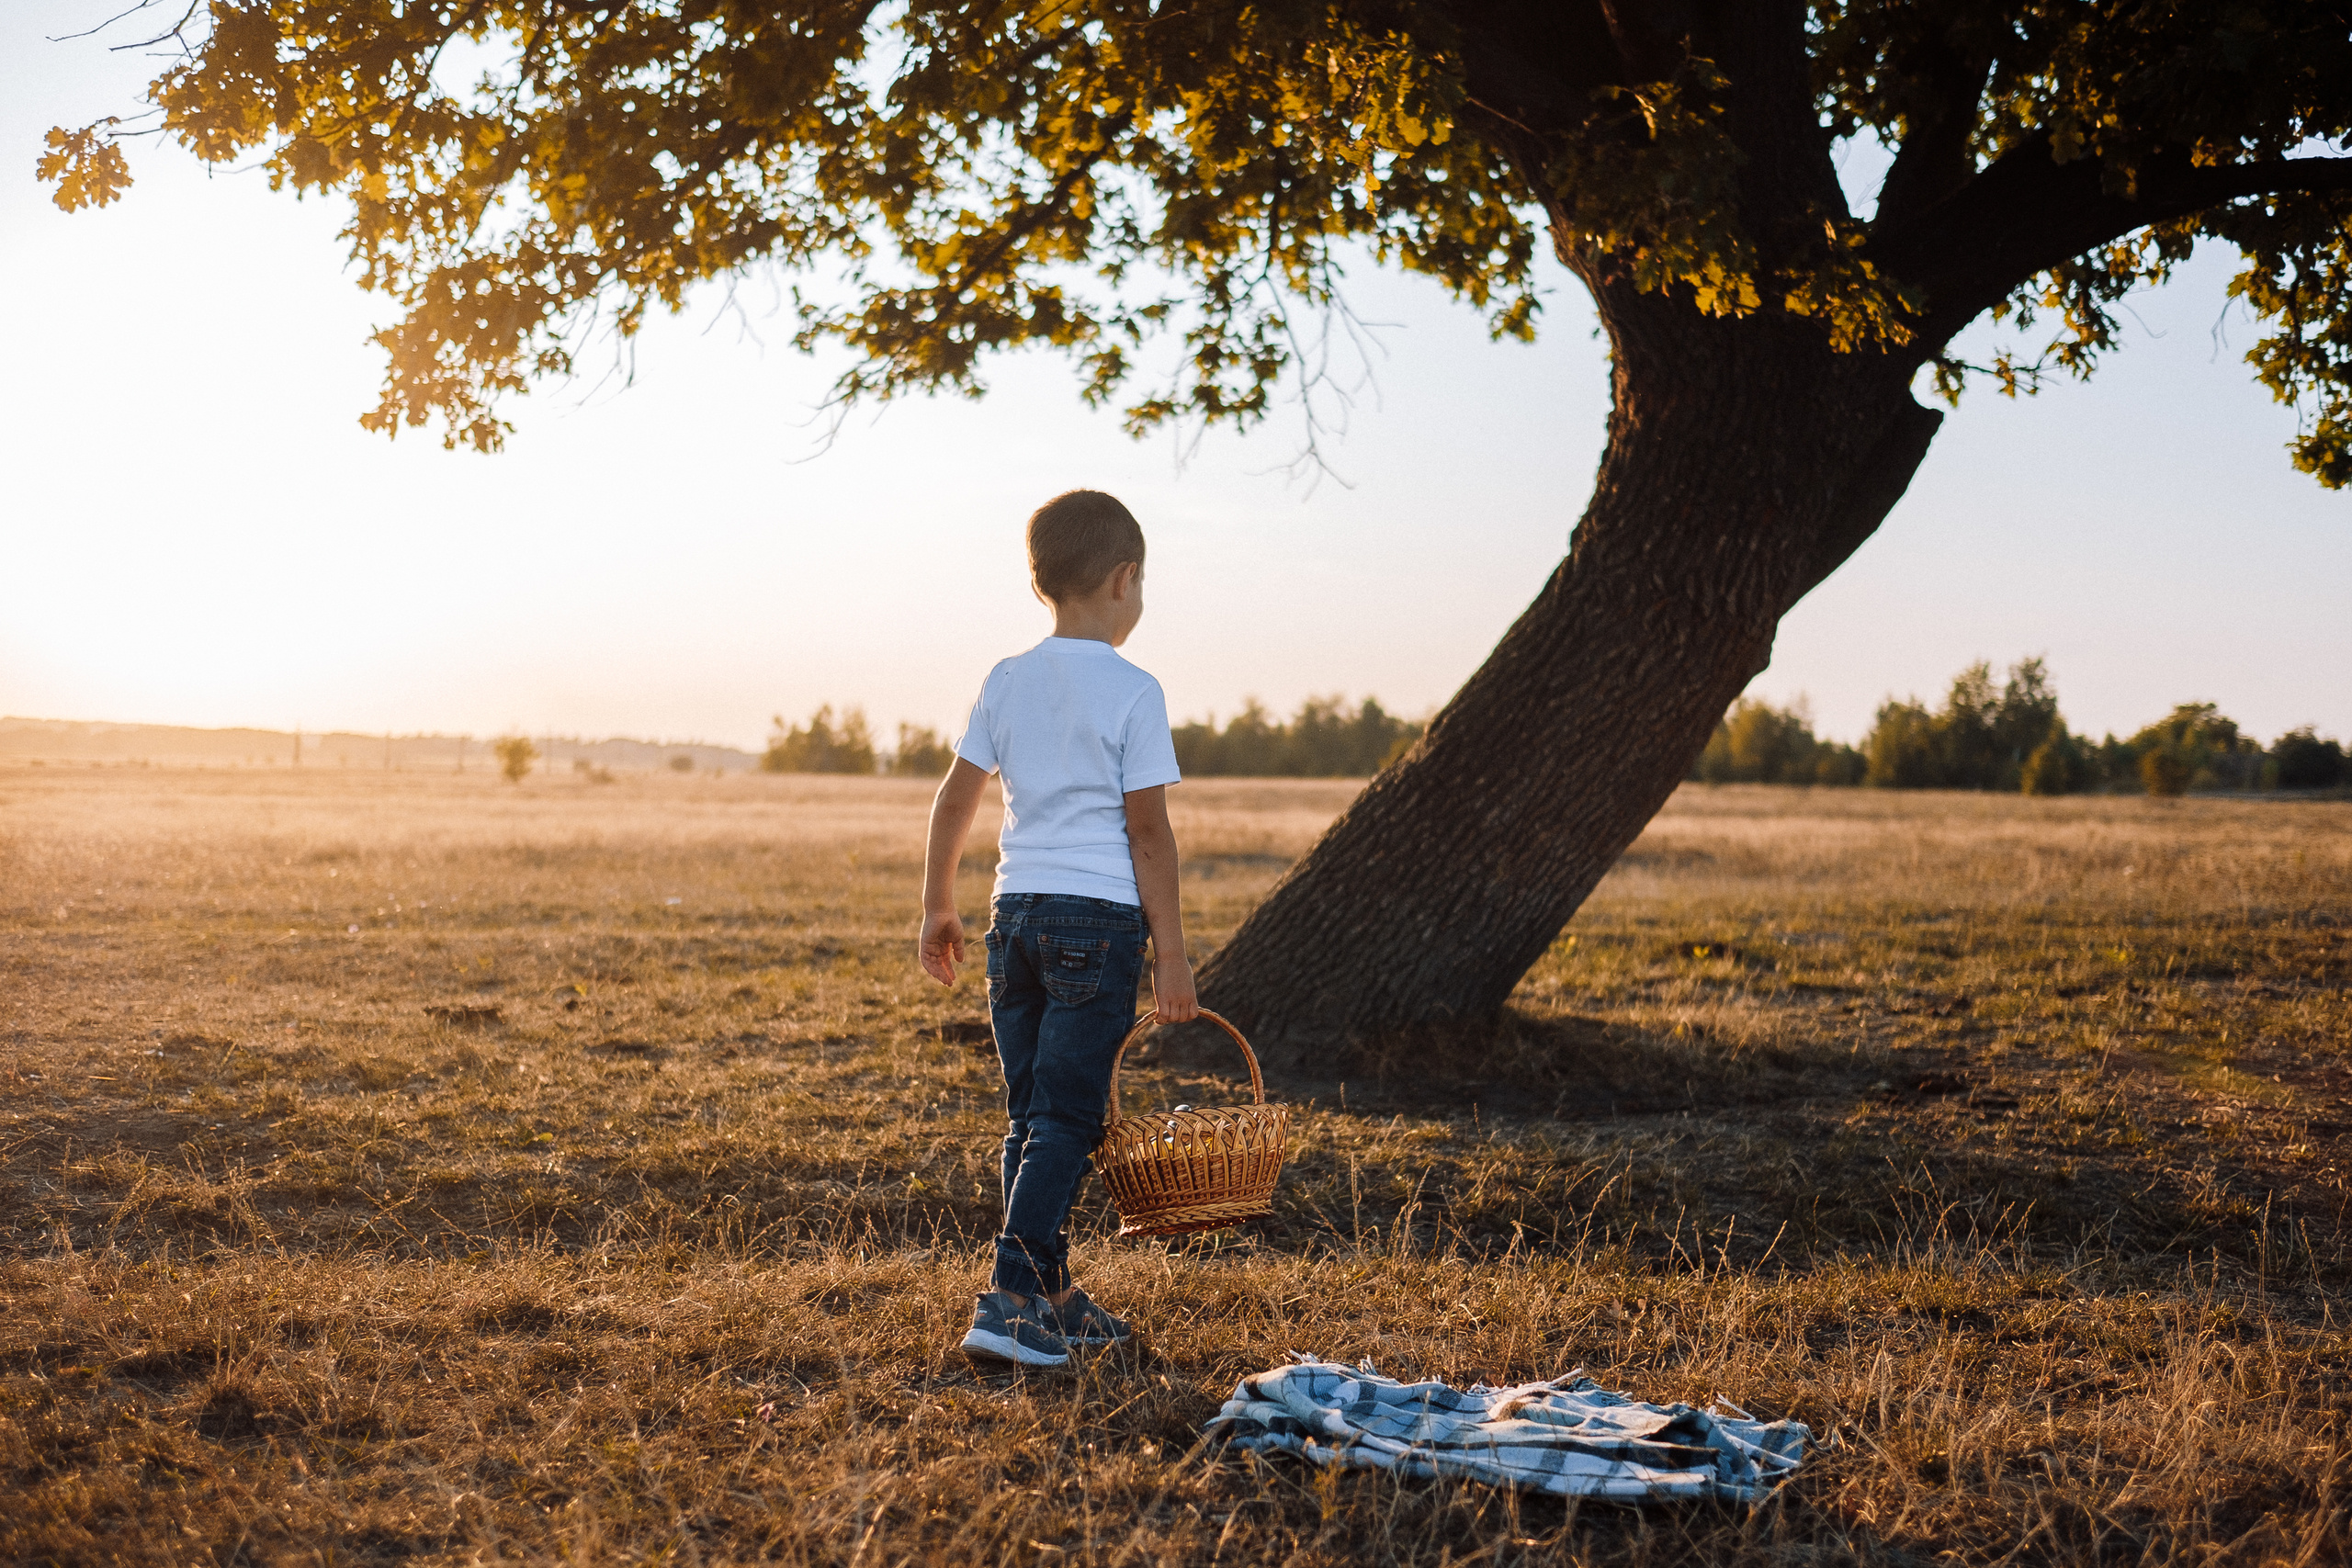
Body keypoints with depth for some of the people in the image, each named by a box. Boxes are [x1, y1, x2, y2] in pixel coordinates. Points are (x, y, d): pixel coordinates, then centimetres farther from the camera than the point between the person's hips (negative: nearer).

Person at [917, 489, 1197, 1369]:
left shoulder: (1006, 683, 7)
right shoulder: (1132, 693, -7)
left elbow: (954, 802, 9)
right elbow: (1147, 831, -9)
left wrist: (937, 910, 20)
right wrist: (1171, 953, -4)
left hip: (1016, 914, 6)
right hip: (1100, 921, -5)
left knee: (1031, 1117, 13)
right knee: (1066, 1122, -3)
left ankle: (1053, 1301, 21)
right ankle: (1010, 1300, -11)